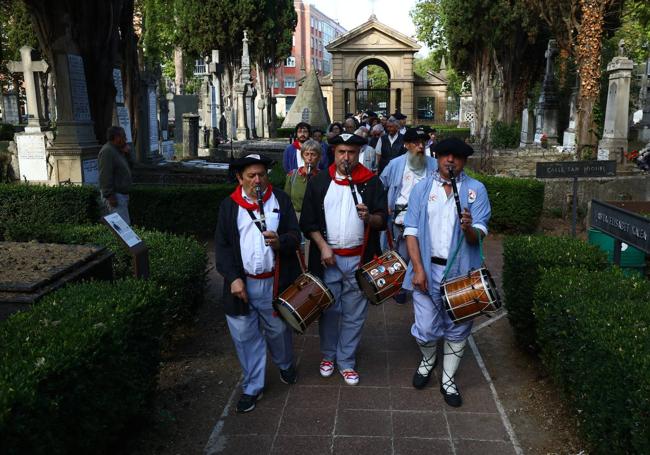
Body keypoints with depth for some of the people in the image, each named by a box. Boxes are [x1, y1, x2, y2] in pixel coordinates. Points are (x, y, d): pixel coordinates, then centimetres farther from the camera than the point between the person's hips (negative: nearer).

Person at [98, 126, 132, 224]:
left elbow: (128, 167, 22)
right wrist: (109, 195, -25)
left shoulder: (117, 150, 16)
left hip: (122, 195, 11)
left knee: (126, 223, 14)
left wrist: (126, 154, 6)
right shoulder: (107, 151, -16)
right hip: (114, 196, -11)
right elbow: (105, 176, -22)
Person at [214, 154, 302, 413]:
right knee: (245, 336, 9)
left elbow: (295, 235, 0)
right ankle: (252, 387, 26)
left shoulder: (280, 199, 3)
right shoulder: (229, 205, 3)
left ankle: (285, 365, 46)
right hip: (242, 283, 0)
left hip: (274, 282, 0)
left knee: (278, 330, 16)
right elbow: (222, 246, 0)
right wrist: (233, 278, -10)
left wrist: (280, 241, -23)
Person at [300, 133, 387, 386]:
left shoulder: (372, 182, -1)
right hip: (327, 258, 1)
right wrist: (323, 246, -11)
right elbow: (308, 221, 1)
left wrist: (369, 217, -24)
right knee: (328, 310, 13)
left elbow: (383, 221, -2)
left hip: (359, 260, 0)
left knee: (354, 315, 10)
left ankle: (346, 361, 28)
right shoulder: (319, 182, 2)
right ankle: (328, 354, 35)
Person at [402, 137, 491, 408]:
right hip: (427, 267, 0)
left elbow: (478, 236, -7)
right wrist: (418, 269, -10)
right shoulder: (422, 188, 3)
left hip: (461, 270, 0)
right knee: (426, 329, 2)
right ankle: (427, 361, 35)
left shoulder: (476, 189, 0)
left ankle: (448, 380, 31)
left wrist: (469, 228, -31)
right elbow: (411, 231, -1)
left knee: (457, 329, 10)